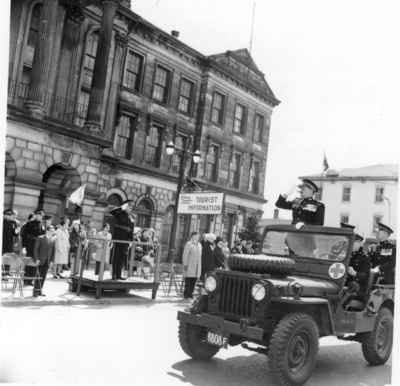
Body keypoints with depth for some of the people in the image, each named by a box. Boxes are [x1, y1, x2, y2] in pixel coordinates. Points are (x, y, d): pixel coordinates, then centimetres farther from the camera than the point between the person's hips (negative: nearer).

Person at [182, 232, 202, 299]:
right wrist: (185, 265, -12)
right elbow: (185, 255, -8)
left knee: (194, 281, 3)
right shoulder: (188, 244, -6)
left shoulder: (199, 245, 16)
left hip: (196, 267, 6)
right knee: (188, 281, -5)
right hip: (189, 266, -6)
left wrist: (199, 266, 16)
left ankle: (190, 294, 10)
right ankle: (186, 295, 2)